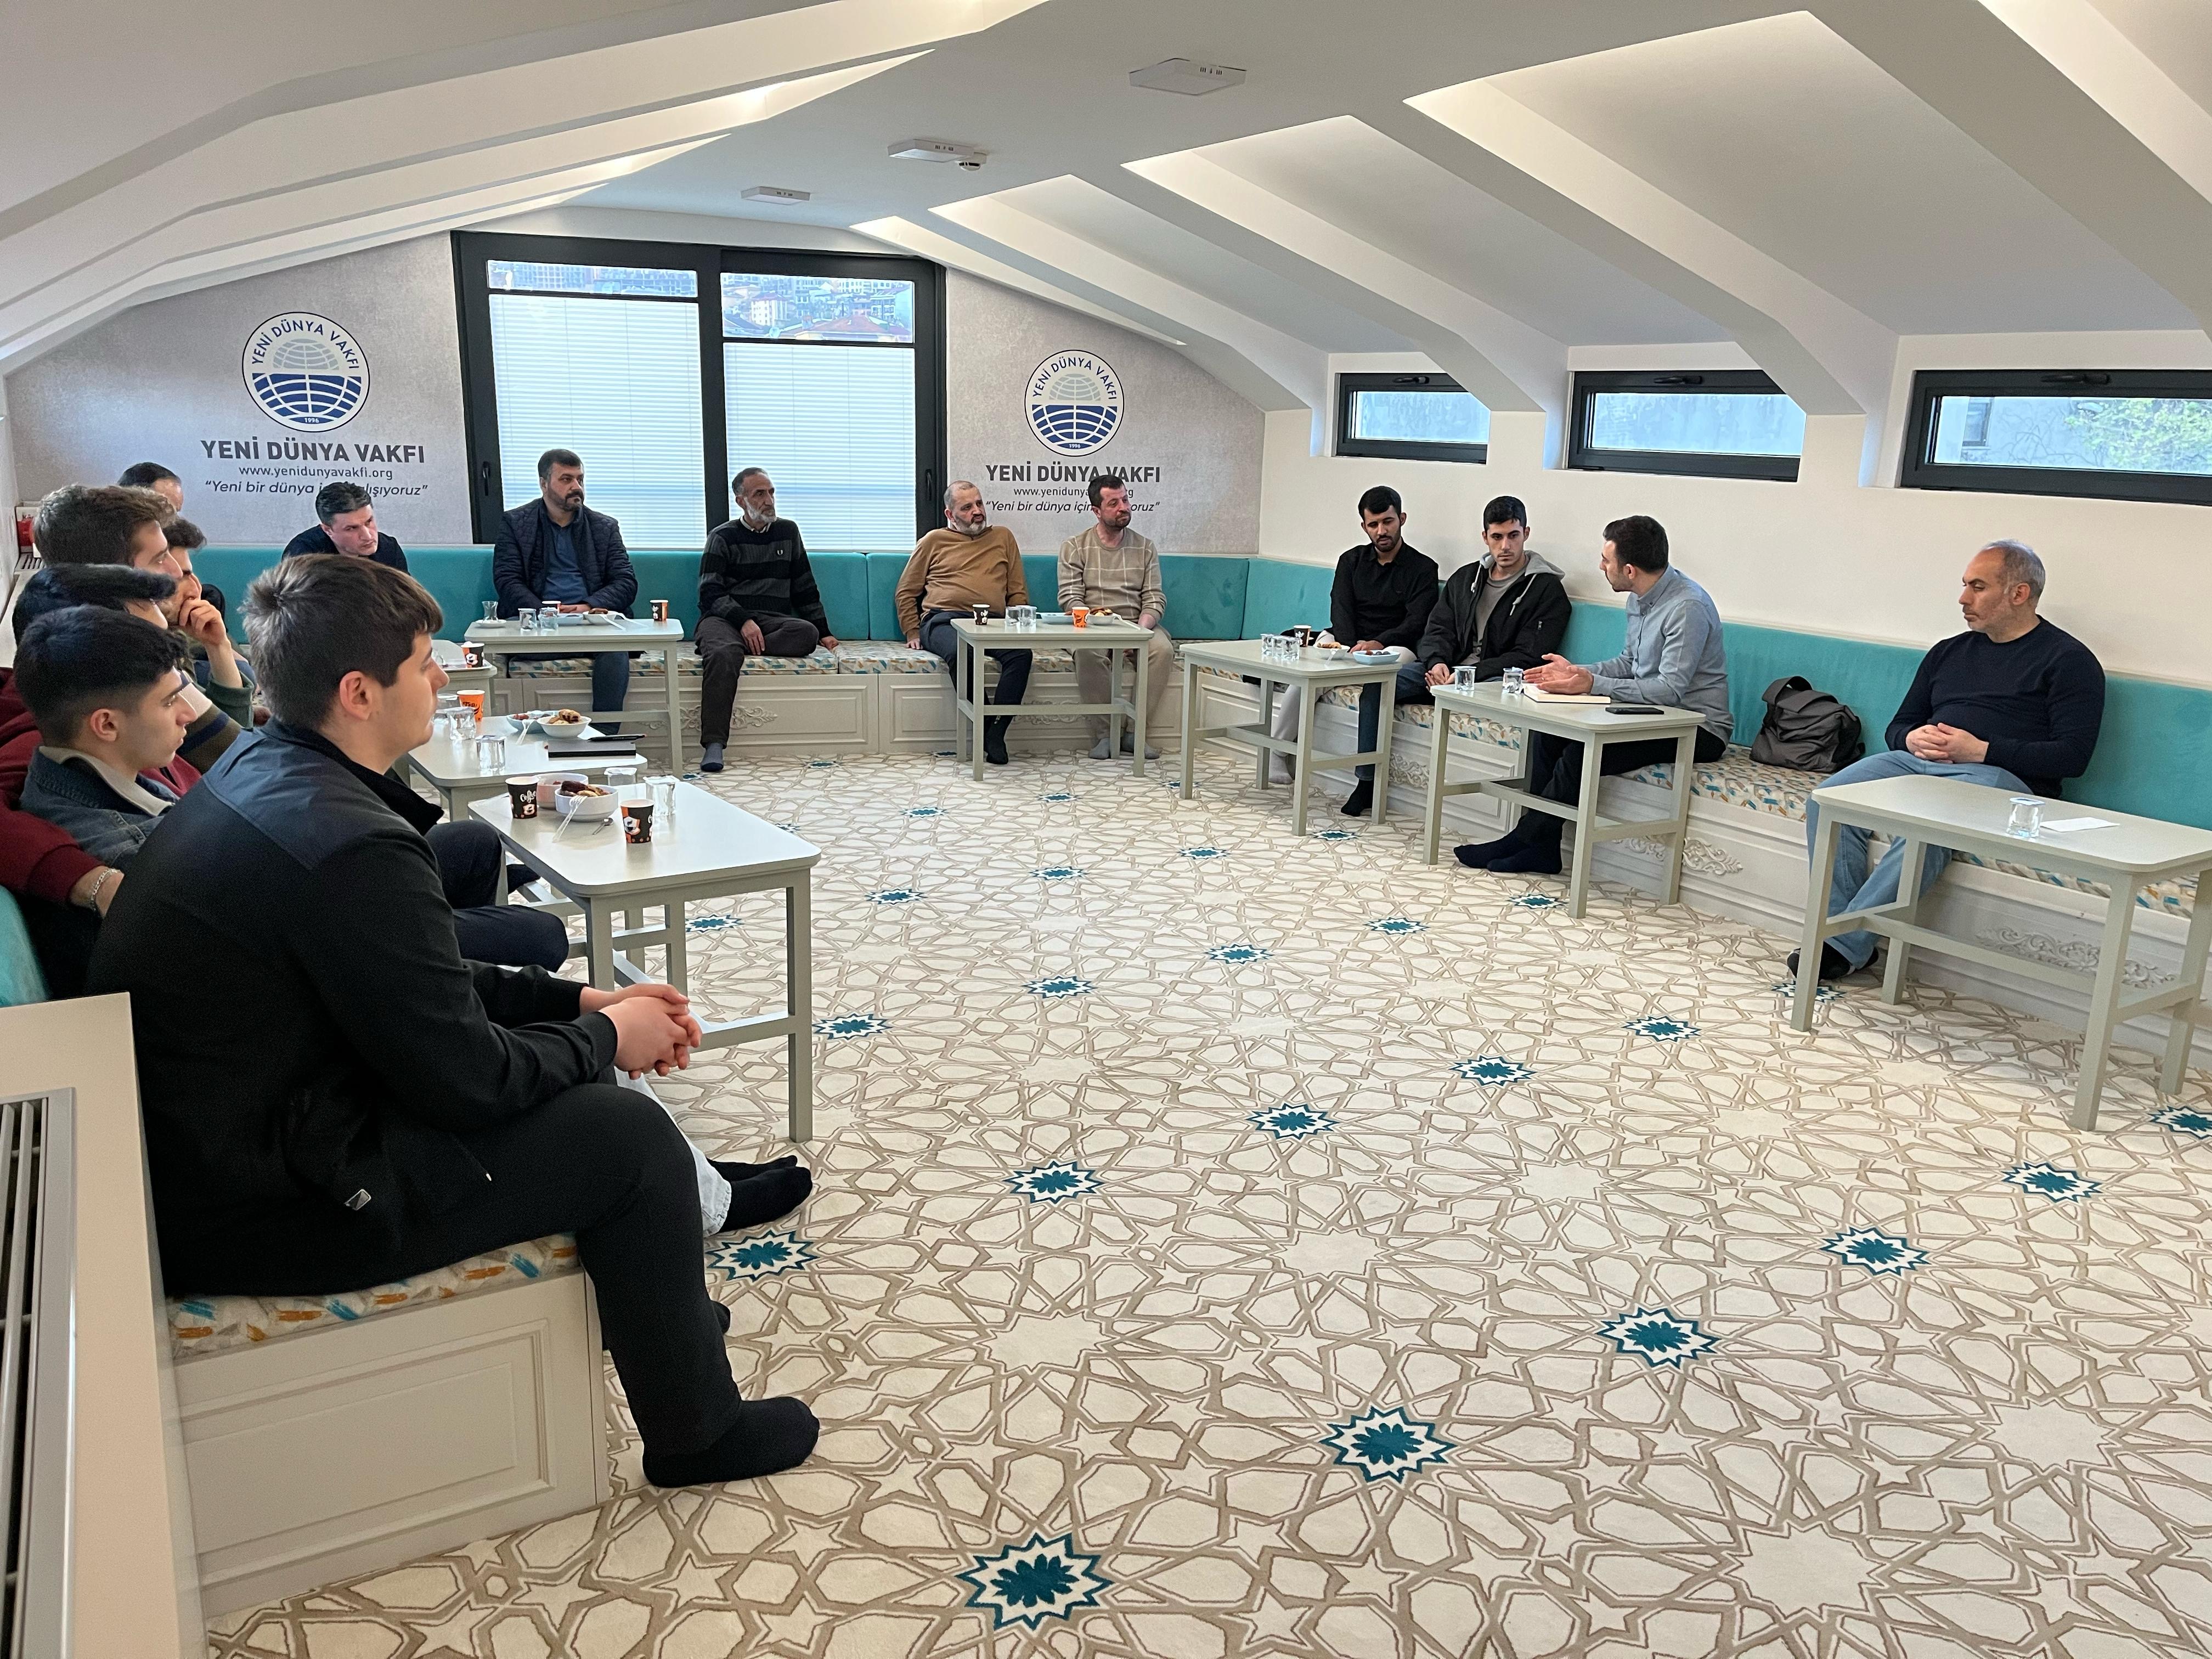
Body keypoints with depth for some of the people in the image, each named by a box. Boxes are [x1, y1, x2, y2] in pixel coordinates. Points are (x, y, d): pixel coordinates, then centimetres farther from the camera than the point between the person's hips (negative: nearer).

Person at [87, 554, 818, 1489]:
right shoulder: (351, 844, -28)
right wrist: (606, 1039, -4)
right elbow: (466, 1078, -21)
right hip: (256, 1217, -10)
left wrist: (576, 1001, 7)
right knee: (630, 1133, -7)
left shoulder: (258, 777, 4)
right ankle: (696, 1434, 13)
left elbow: (426, 991, 11)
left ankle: (655, 1299, 36)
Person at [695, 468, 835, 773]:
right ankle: (713, 745, -43)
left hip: (774, 621, 3)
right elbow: (710, 593, -2)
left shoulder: (787, 532, 20)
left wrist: (824, 632, 14)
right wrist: (744, 621, -19)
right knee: (723, 655, -38)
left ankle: (719, 647, -32)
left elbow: (805, 588, 23)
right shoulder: (723, 537, 8)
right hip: (725, 618, -3)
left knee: (808, 634, -32)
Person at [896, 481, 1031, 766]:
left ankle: (996, 731, -32)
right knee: (961, 653, -39)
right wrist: (913, 632, 8)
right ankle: (988, 726, -28)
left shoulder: (1003, 538, 24)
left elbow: (1018, 592, 21)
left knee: (1021, 652, -33)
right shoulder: (934, 541, 19)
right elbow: (905, 592, 21)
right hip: (944, 620, -2)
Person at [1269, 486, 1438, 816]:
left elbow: (1417, 623, -9)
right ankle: (1275, 751, -23)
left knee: (1377, 677, -38)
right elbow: (1340, 612, 0)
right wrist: (1351, 649, -21)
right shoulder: (1352, 561, 14)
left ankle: (1367, 778, -38)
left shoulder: (1422, 568, 3)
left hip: (1393, 648, -3)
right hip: (1346, 643, 3)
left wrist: (1377, 644, -27)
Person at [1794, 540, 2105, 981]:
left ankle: (1846, 944, -33)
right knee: (1826, 798, -23)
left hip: (2001, 775, -6)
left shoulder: (2069, 660, 6)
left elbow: (2072, 756, -5)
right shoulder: (1948, 652, 24)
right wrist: (1913, 739, -1)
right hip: (1917, 762, 6)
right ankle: (1841, 932, -25)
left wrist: (1980, 751, -14)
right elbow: (1898, 726, 25)